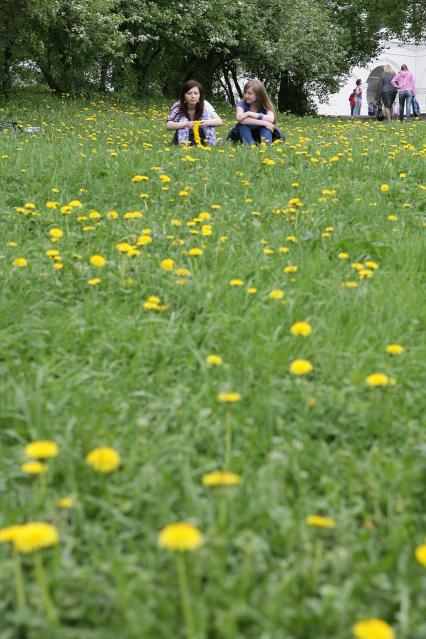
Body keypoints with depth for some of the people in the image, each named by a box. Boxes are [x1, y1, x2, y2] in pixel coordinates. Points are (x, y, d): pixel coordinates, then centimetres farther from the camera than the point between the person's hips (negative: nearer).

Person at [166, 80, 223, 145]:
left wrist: (207, 122, -45)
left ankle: (211, 144, -26)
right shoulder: (178, 106, -17)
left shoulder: (205, 104, -15)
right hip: (185, 137, -1)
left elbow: (220, 122, -21)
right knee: (183, 120, -26)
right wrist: (186, 124, -45)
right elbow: (168, 126, -28)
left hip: (201, 137, 1)